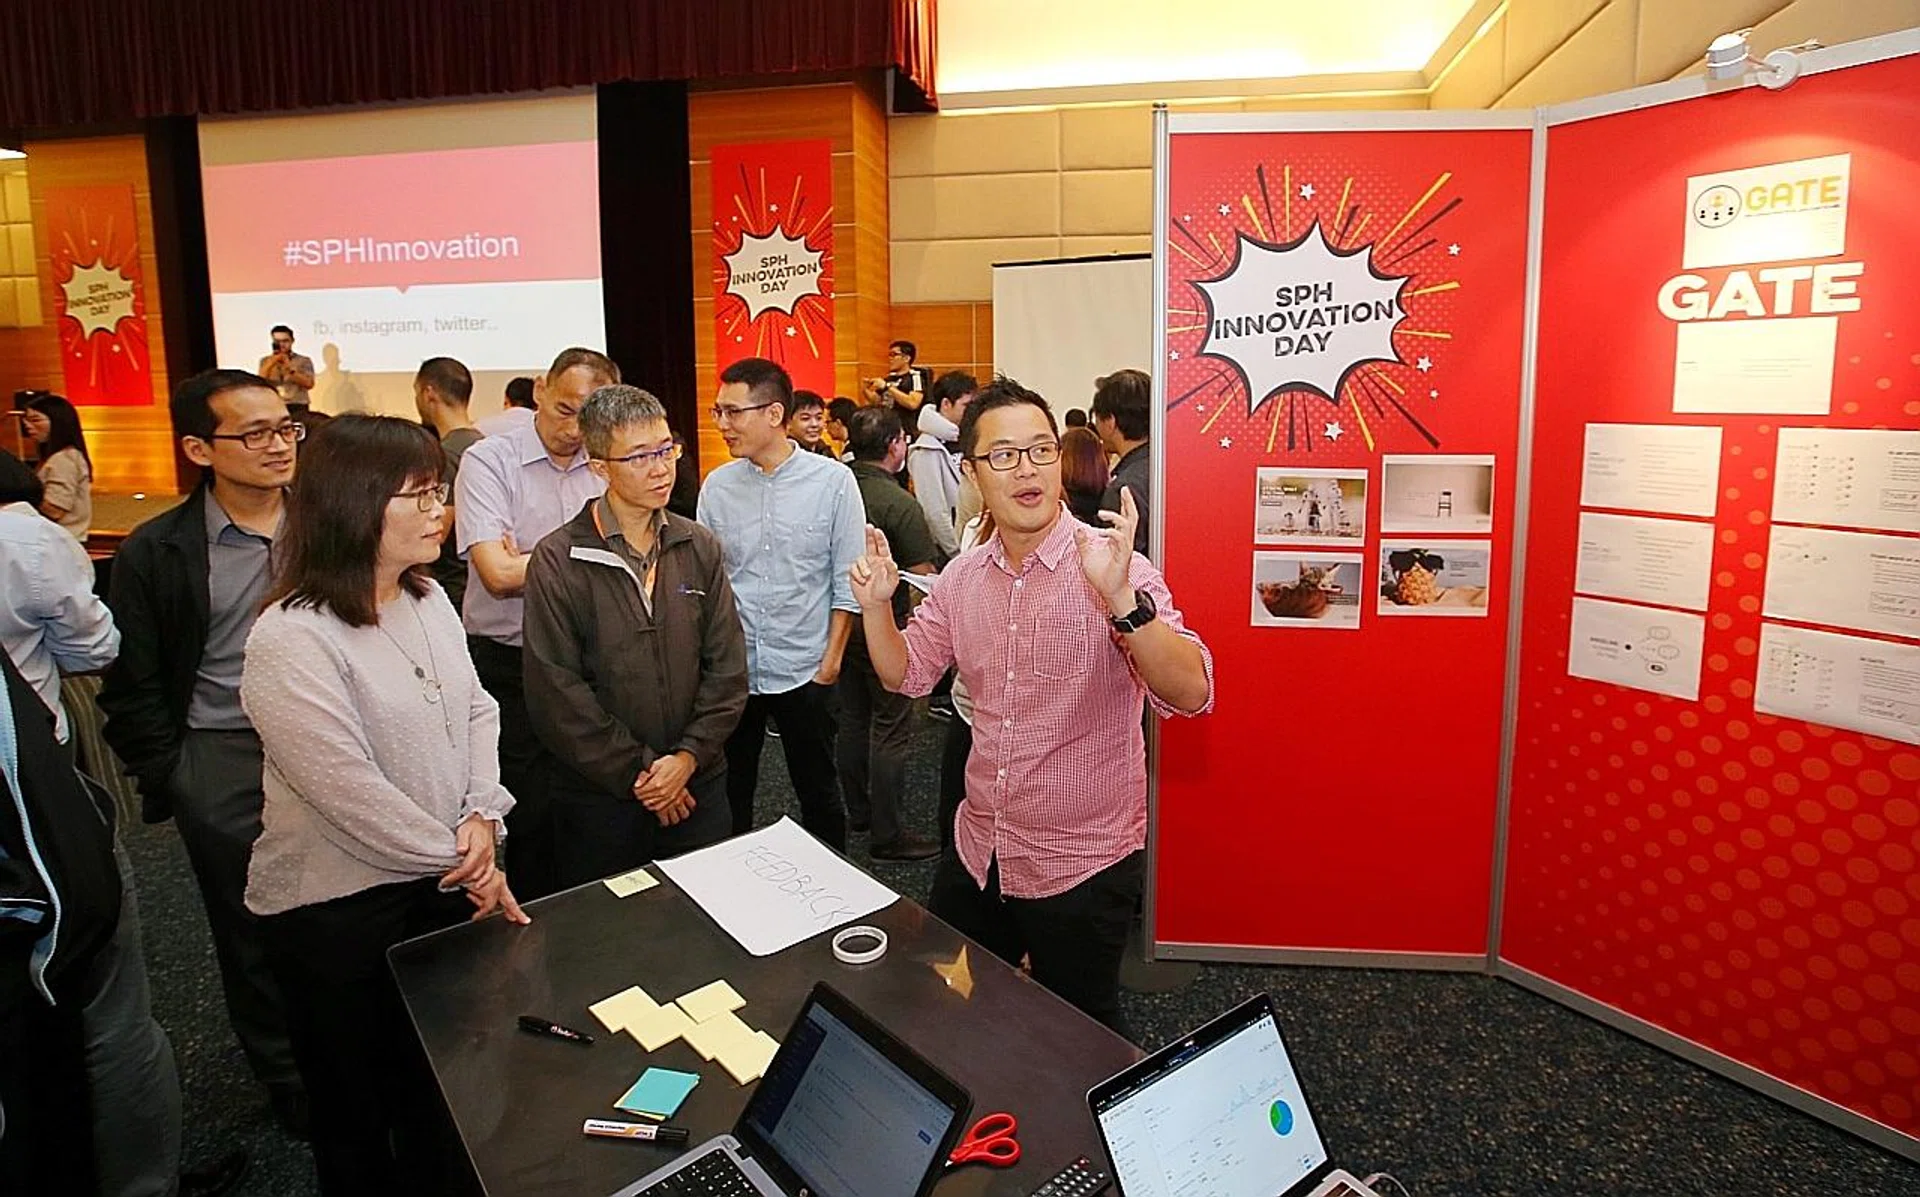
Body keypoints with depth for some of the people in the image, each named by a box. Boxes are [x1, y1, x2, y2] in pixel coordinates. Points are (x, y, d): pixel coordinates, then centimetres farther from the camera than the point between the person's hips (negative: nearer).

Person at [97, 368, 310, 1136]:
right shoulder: (156, 554, -4)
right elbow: (130, 689, 2)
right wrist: (172, 781, 0)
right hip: (222, 767, 0)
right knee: (250, 935, 14)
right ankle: (288, 1082, 35)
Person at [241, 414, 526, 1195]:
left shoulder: (428, 600, 1)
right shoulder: (291, 639, -23)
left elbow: (477, 710, 5)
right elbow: (350, 791, -23)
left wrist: (483, 816, -9)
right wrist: (459, 860, -14)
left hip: (443, 880, 7)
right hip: (337, 906, -7)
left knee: (438, 1076, 24)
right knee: (356, 1105, 17)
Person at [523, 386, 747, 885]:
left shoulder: (700, 548, 2)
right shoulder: (558, 561, -9)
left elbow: (728, 667, 1)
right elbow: (556, 692, -11)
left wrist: (688, 757, -9)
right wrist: (637, 773, -11)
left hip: (698, 783, 3)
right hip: (599, 794, -3)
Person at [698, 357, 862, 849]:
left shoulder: (833, 482, -7)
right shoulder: (716, 487, 1)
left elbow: (847, 581, -4)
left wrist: (832, 659, -6)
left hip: (805, 670, -2)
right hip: (730, 670, 3)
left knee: (818, 792, 12)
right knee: (730, 792, 14)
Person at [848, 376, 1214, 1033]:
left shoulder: (1113, 568, -19)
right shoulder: (962, 576, 0)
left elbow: (1190, 695, -29)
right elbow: (907, 673, 11)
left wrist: (1121, 598, -45)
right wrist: (876, 605, -8)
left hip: (1081, 867, -5)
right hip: (976, 852, 6)